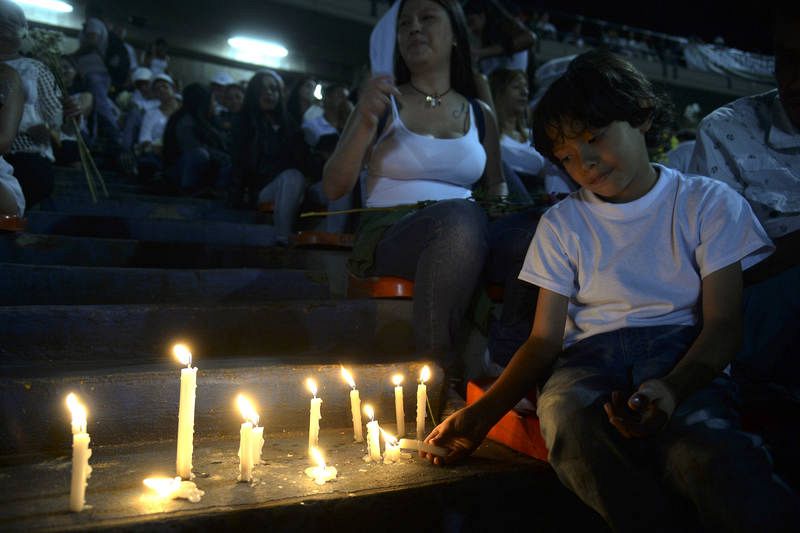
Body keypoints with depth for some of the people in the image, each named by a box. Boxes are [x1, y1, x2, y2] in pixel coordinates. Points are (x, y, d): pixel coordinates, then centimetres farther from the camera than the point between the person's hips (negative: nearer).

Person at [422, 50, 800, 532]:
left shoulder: (709, 202, 10)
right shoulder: (562, 223, 16)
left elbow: (723, 323, 1)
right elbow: (545, 339, 11)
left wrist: (672, 389, -21)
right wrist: (483, 414, -6)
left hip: (683, 353, -2)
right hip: (590, 356, 3)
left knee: (705, 447, -40)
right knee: (570, 416, -36)